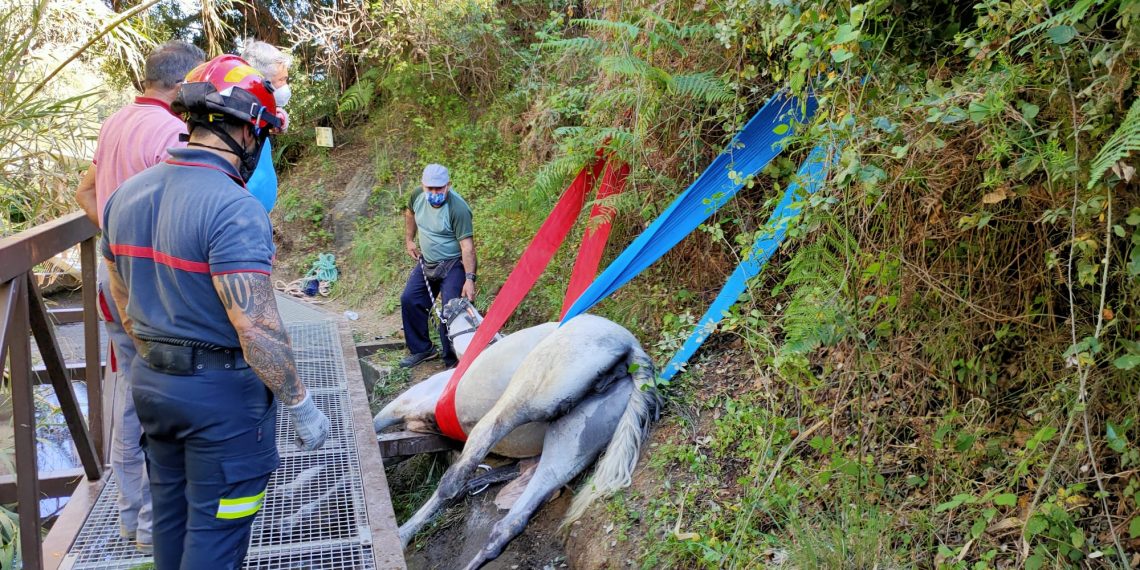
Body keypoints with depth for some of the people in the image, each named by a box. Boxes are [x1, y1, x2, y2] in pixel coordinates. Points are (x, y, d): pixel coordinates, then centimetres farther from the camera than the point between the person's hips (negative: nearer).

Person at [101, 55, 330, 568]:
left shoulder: (126, 195, 3)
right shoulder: (234, 210, -23)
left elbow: (124, 302, 12)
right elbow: (256, 329, -26)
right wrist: (302, 407, -16)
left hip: (150, 382, 8)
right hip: (221, 392, -8)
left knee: (170, 514, 23)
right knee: (215, 528, 7)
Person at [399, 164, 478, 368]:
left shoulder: (458, 208, -27)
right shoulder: (417, 196, -8)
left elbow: (467, 245, -30)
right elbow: (410, 213, 18)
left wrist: (470, 279, -35)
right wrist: (409, 240, 14)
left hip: (453, 265, -7)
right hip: (426, 262, 7)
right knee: (409, 301, 9)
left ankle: (452, 361, 2)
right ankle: (421, 349, 25)